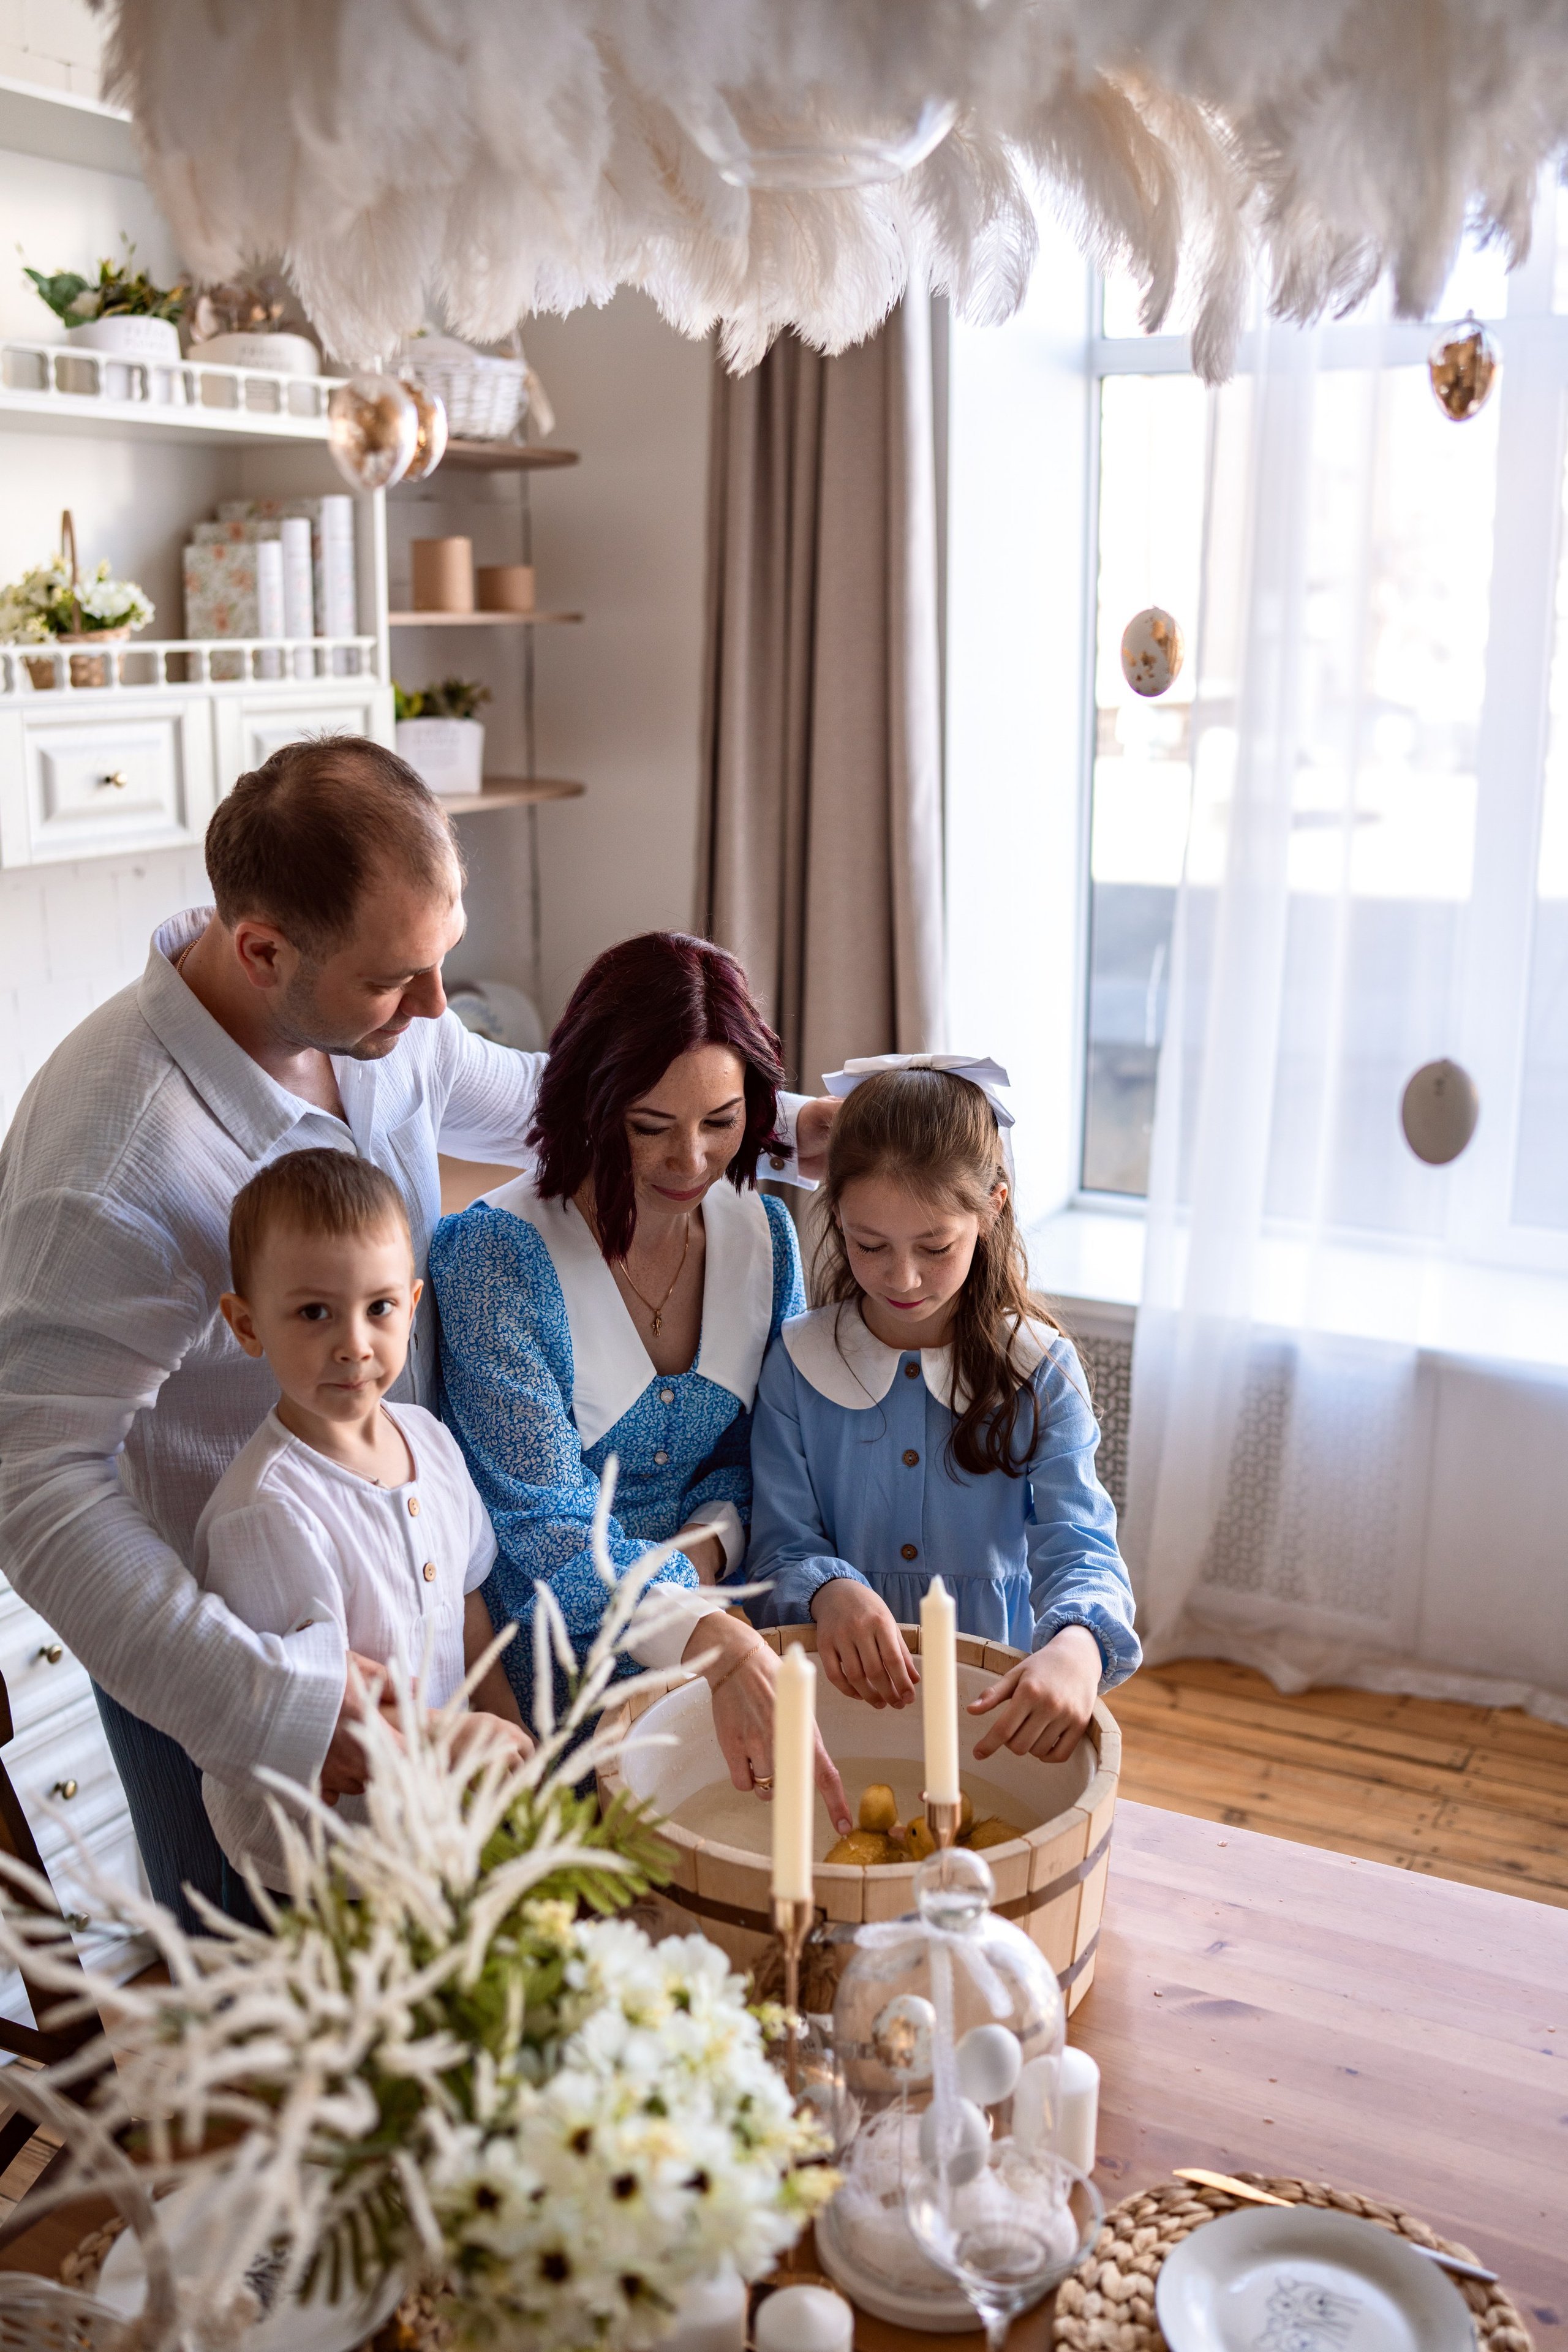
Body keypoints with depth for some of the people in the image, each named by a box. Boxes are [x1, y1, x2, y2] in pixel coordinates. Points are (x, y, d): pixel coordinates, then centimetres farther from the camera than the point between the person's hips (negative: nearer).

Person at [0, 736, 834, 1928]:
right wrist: (275, 1710, -38)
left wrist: (783, 1125, 1)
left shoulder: (374, 1016, -10)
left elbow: (525, 1099, 11)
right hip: (226, 1648, -6)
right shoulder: (112, 1167, -33)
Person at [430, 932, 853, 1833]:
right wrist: (713, 1641, -37)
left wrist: (706, 1546, -11)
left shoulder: (762, 1233, 2)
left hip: (720, 1614, 4)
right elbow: (539, 1523, -21)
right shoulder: (495, 1255, -15)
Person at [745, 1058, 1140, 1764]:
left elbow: (1079, 1546, -11)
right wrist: (832, 1592, -25)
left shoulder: (1040, 1372, -1)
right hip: (836, 1691, 1)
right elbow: (780, 1547, 0)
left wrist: (1077, 1646, -35)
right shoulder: (795, 1364, 1)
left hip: (996, 1700, 0)